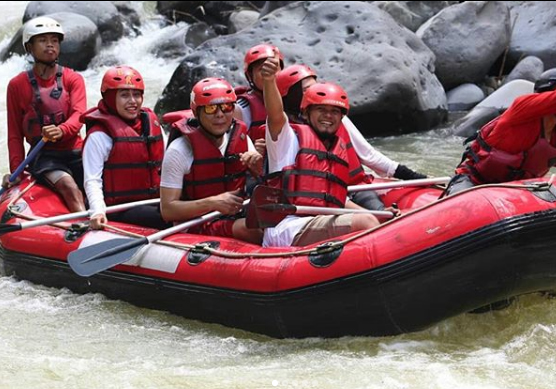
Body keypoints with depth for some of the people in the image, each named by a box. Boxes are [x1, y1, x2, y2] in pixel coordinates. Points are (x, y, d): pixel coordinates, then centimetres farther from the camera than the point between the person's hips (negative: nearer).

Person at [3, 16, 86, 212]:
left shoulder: (73, 79, 10)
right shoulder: (17, 85, 8)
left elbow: (78, 115, -8)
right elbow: (14, 134, 11)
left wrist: (61, 130, -31)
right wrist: (16, 170, 0)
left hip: (75, 152, 2)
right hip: (43, 156, -2)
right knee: (67, 184, -33)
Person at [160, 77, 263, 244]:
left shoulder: (241, 137, 7)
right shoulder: (179, 150, -9)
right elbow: (167, 210, -12)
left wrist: (259, 166, -9)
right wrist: (212, 203, -24)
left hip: (235, 217, 6)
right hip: (197, 227, -6)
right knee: (253, 229, -33)